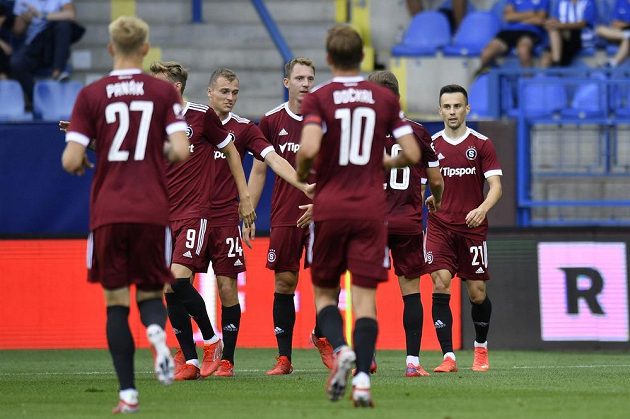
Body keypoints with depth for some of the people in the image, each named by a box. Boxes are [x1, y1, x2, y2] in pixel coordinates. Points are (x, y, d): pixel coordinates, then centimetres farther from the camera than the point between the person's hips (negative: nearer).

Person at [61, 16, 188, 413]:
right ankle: (158, 334, -23)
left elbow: (71, 161, -5)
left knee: (116, 300, 7)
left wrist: (81, 163, 18)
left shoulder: (91, 95, 0)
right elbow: (181, 151, -8)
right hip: (152, 211, 0)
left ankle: (128, 392, -1)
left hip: (108, 213, 0)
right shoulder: (164, 92, 1)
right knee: (150, 291, 13)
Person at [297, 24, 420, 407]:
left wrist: (302, 172, 2)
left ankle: (341, 349, -14)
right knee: (365, 297, -1)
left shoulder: (318, 99, -4)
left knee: (324, 292, 13)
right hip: (371, 208, 1)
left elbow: (309, 149, -19)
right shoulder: (385, 99, 5)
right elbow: (412, 154, 2)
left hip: (329, 207, -1)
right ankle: (362, 379, -14)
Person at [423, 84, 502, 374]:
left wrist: (483, 208, -24)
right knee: (440, 285, -15)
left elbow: (495, 185, -6)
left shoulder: (482, 144, -1)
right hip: (439, 227, 1)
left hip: (472, 228, -1)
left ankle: (481, 349, 30)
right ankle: (448, 356, -16)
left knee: (477, 293, 3)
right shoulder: (431, 145, 5)